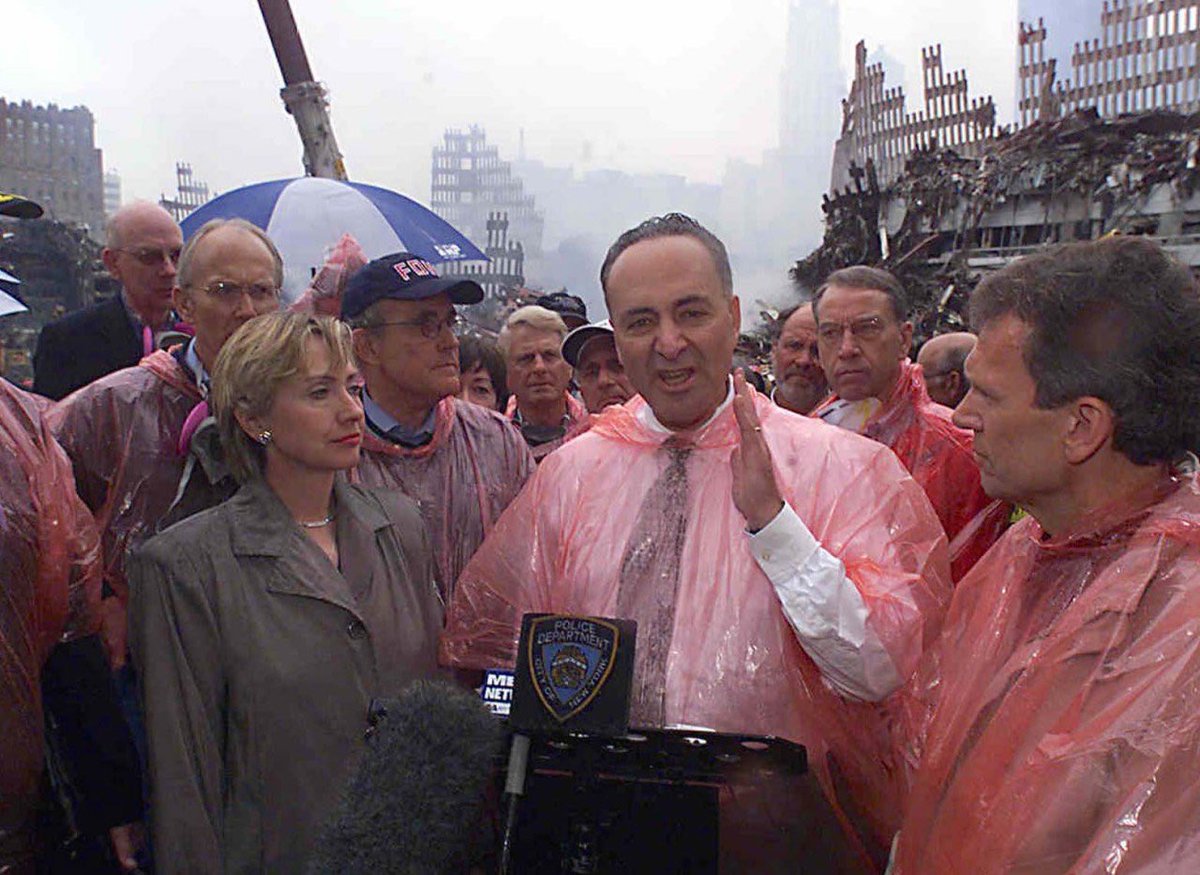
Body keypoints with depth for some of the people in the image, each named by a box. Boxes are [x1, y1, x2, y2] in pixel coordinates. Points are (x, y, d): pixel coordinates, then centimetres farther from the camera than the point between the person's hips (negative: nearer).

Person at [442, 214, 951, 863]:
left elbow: (883, 669, -13)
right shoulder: (571, 470, 3)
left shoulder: (843, 466, -6)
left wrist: (773, 518, -20)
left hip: (777, 827, -1)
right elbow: (480, 643, 9)